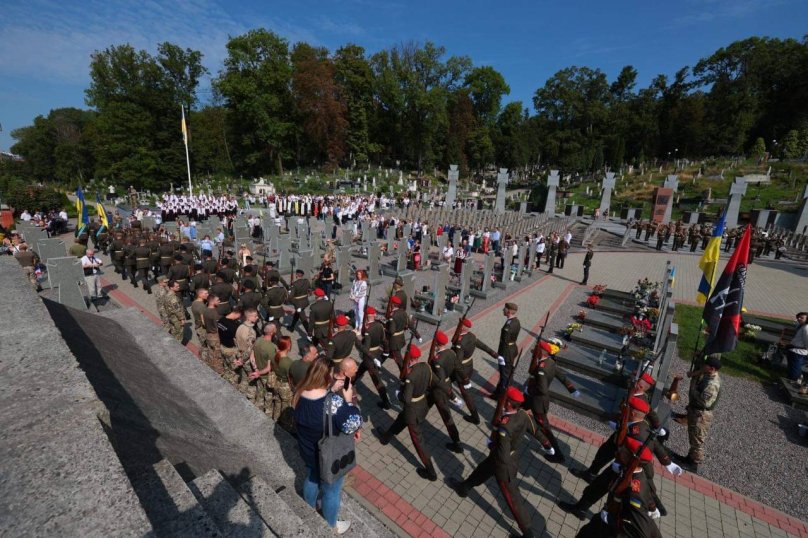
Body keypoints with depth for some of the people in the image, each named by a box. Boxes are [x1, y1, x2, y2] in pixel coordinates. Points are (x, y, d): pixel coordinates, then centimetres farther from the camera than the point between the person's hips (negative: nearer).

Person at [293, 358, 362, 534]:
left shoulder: (299, 394, -16)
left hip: (308, 451, 7)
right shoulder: (333, 402, -40)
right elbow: (353, 425, -33)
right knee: (331, 492, 22)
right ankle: (331, 526, 49)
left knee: (311, 479, 35)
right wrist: (349, 399, -28)